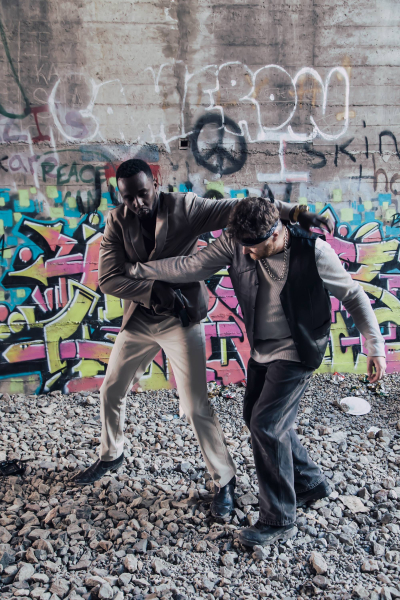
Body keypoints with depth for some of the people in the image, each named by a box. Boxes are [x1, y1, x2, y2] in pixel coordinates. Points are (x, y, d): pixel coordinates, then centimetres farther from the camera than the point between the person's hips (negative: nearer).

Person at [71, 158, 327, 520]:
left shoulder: (184, 208, -13)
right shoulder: (117, 222, -5)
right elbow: (108, 279, -12)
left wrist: (294, 212, -33)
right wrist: (154, 290, -26)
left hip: (182, 320, -4)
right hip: (139, 320, 4)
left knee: (196, 407, -4)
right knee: (111, 392, 17)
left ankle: (225, 481, 18)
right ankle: (111, 456, 45)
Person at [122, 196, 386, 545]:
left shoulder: (313, 251, -21)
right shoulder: (236, 244, -10)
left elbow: (354, 296, -10)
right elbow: (191, 268, -6)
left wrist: (376, 347, -11)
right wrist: (136, 270, -6)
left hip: (297, 352, -6)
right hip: (261, 349, 7)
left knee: (267, 425, -11)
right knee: (257, 419, 13)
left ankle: (279, 521, 7)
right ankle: (310, 483, 35)